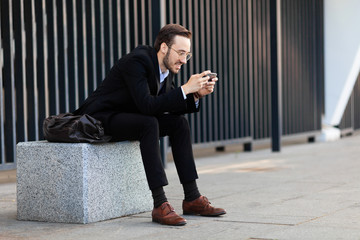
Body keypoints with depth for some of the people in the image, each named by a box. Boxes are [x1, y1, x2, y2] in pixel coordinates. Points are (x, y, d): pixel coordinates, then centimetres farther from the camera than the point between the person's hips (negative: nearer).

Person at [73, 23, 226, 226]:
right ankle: (160, 205, -34)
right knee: (149, 123, -33)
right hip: (100, 118, -9)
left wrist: (196, 95, -10)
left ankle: (192, 198, -4)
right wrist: (185, 89, -31)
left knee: (179, 122, -5)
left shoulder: (166, 68, 4)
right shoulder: (137, 61, -23)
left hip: (128, 118, 9)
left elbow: (170, 108, 7)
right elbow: (146, 105, -33)